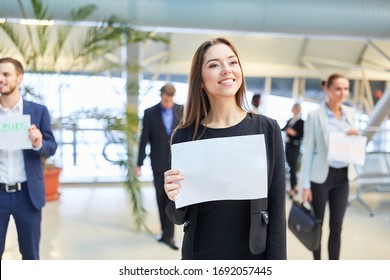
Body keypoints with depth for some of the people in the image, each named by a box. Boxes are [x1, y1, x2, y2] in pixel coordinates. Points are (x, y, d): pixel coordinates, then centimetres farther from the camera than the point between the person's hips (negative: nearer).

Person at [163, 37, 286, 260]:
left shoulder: (267, 129, -10)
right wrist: (175, 199, -21)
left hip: (253, 255, 0)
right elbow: (180, 217, -1)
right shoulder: (184, 135, -9)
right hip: (199, 255, 1)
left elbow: (277, 209, -6)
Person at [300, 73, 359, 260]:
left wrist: (354, 138, -8)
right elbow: (308, 151, -10)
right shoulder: (315, 115, -10)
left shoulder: (350, 113, 6)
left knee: (337, 227, 11)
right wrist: (305, 184, -12)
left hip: (343, 176, 5)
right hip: (321, 176, -5)